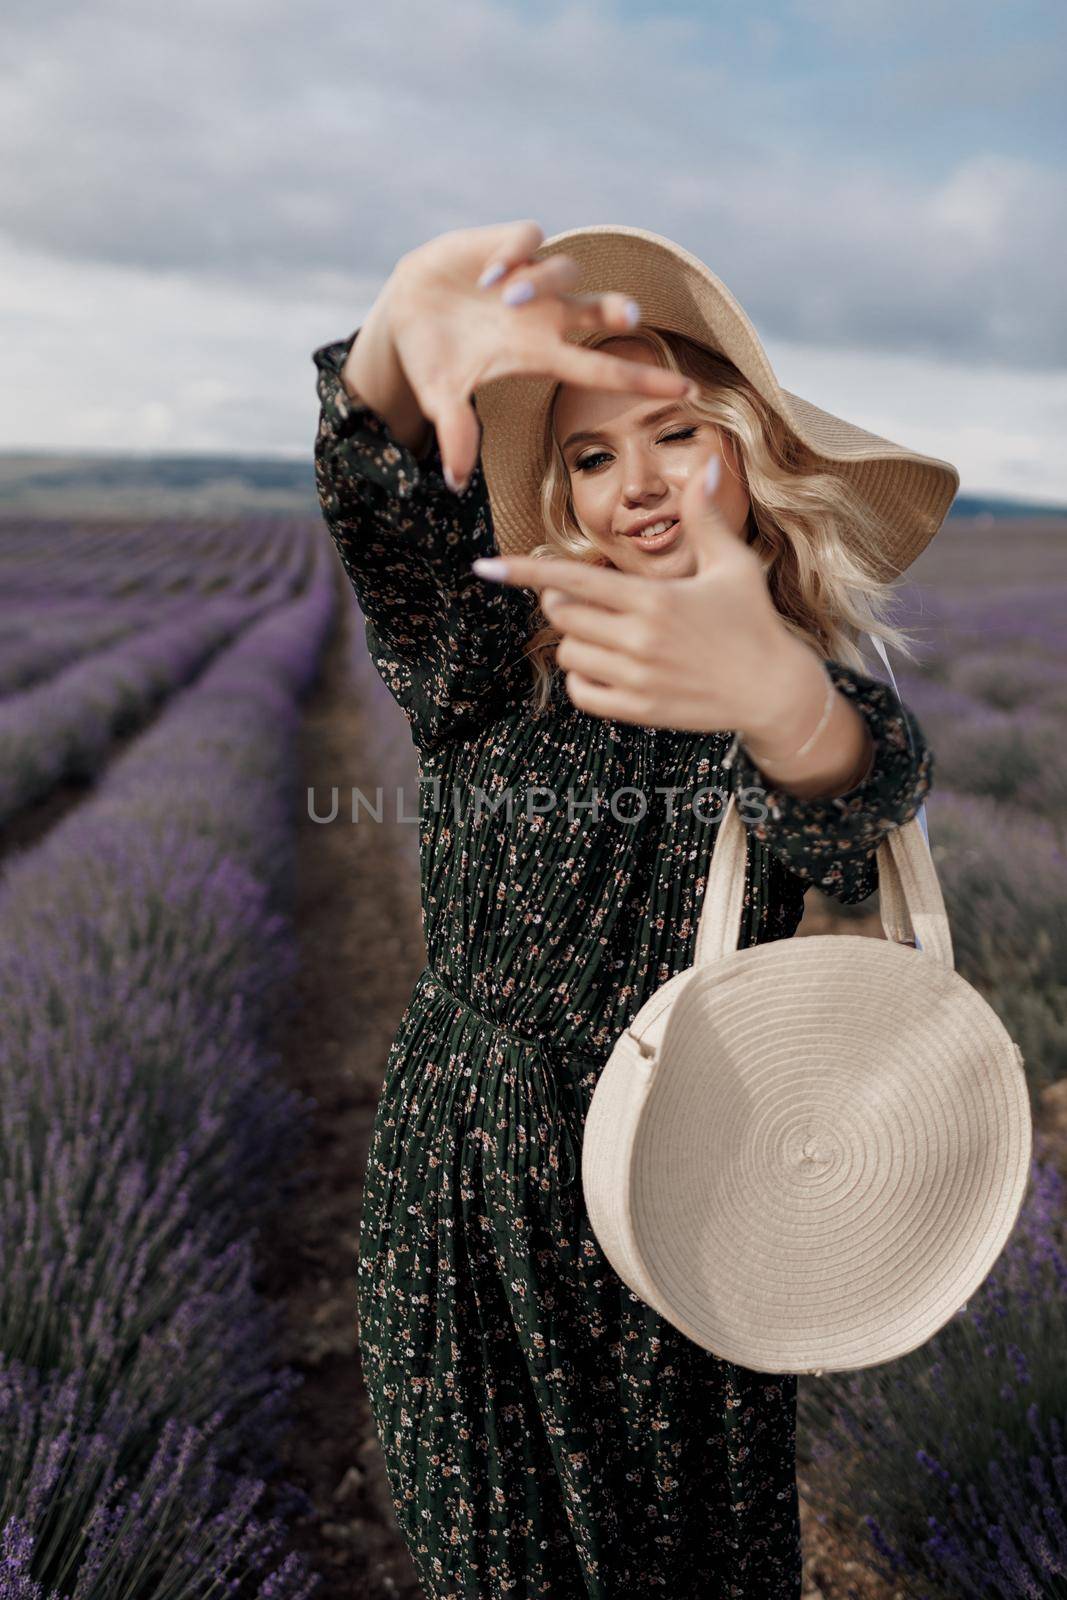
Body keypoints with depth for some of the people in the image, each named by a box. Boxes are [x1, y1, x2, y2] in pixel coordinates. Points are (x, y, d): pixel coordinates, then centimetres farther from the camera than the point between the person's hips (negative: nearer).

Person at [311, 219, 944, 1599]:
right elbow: (381, 499, -21)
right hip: (456, 1212, 1)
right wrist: (406, 326, -44)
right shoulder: (494, 662, -3)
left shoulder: (831, 697, -5)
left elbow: (860, 800, -29)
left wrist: (779, 699, -54)